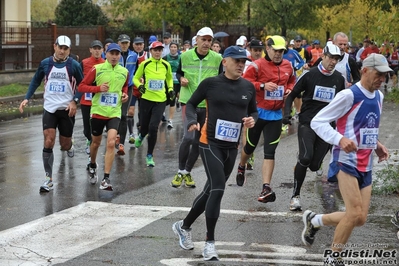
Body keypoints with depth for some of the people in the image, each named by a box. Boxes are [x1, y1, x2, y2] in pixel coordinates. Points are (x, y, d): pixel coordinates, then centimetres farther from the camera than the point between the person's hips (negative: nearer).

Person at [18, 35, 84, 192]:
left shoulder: (74, 65, -6)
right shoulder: (45, 64, 0)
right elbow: (36, 81, 13)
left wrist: (75, 101, -12)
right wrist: (27, 98, 3)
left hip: (67, 110, -1)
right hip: (49, 109, 1)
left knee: (65, 144, 9)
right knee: (48, 142, -11)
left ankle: (68, 146, 49)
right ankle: (48, 179, -6)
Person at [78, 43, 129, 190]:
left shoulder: (124, 72, 3)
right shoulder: (97, 69, -7)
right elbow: (82, 86, -6)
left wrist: (125, 94, 3)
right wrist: (98, 88, -20)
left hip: (114, 113, 1)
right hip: (97, 112, -1)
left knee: (111, 143, -15)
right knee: (96, 143, 16)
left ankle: (106, 179, -10)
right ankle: (92, 166, 46)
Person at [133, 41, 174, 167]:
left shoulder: (166, 65, 2)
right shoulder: (144, 64, -3)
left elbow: (169, 79, 20)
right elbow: (136, 78, 7)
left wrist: (170, 89, 4)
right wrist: (139, 85, -13)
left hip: (160, 101, 0)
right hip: (146, 99, 0)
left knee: (153, 127, -12)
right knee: (144, 126, 10)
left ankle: (149, 155, 3)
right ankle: (141, 136, 51)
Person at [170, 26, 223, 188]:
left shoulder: (217, 58, -2)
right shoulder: (185, 56, -2)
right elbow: (179, 72, 15)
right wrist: (181, 79, -6)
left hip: (208, 104, 2)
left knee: (198, 141, 9)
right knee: (188, 137, -14)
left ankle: (187, 172, 26)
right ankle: (180, 172, 4)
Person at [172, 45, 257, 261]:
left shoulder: (248, 87, 4)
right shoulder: (210, 83, -7)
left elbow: (253, 111, 17)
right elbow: (191, 103, 3)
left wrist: (252, 119, -6)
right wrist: (192, 121, -15)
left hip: (232, 146, 6)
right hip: (210, 143, -5)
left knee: (211, 190, 16)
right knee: (218, 189, -18)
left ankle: (184, 226, 37)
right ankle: (210, 242, -9)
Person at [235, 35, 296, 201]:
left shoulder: (288, 66, 5)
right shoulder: (257, 65, -11)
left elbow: (292, 81, 21)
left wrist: (289, 90, 0)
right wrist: (262, 85, -25)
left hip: (276, 115, 3)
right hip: (258, 112, -3)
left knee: (270, 152, -4)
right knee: (250, 146, 16)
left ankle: (266, 188, -8)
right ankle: (241, 167, 48)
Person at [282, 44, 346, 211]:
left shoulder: (339, 80, 7)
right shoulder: (309, 75, -3)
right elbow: (292, 95, 4)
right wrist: (287, 113, -10)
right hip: (307, 123, -3)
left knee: (314, 165, -1)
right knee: (305, 157, -24)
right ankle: (296, 195, -10)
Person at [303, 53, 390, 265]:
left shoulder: (379, 97, 10)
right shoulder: (349, 95, -14)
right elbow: (317, 122, -14)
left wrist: (376, 144, 9)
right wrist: (341, 139, -28)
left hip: (365, 166, 8)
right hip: (346, 161, -8)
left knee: (360, 219, 5)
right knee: (355, 213, -16)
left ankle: (314, 220, 27)